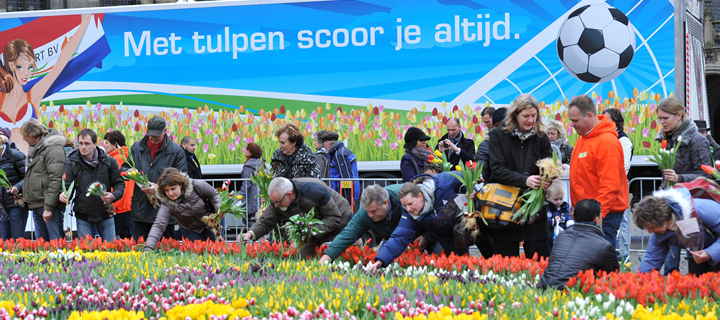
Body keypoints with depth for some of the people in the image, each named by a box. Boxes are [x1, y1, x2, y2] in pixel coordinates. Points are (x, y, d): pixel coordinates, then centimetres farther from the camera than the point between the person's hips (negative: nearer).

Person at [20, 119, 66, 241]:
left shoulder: (54, 149, -12)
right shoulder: (35, 150, 19)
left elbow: (56, 179, -18)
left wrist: (48, 207, -21)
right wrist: (23, 193, 15)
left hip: (49, 204, -10)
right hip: (36, 206, 10)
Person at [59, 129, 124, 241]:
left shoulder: (109, 161, -3)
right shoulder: (72, 163, -4)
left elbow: (119, 183, 4)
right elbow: (66, 185, -2)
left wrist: (113, 196, -17)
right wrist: (63, 195, -25)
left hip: (105, 215, 0)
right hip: (83, 217, 0)